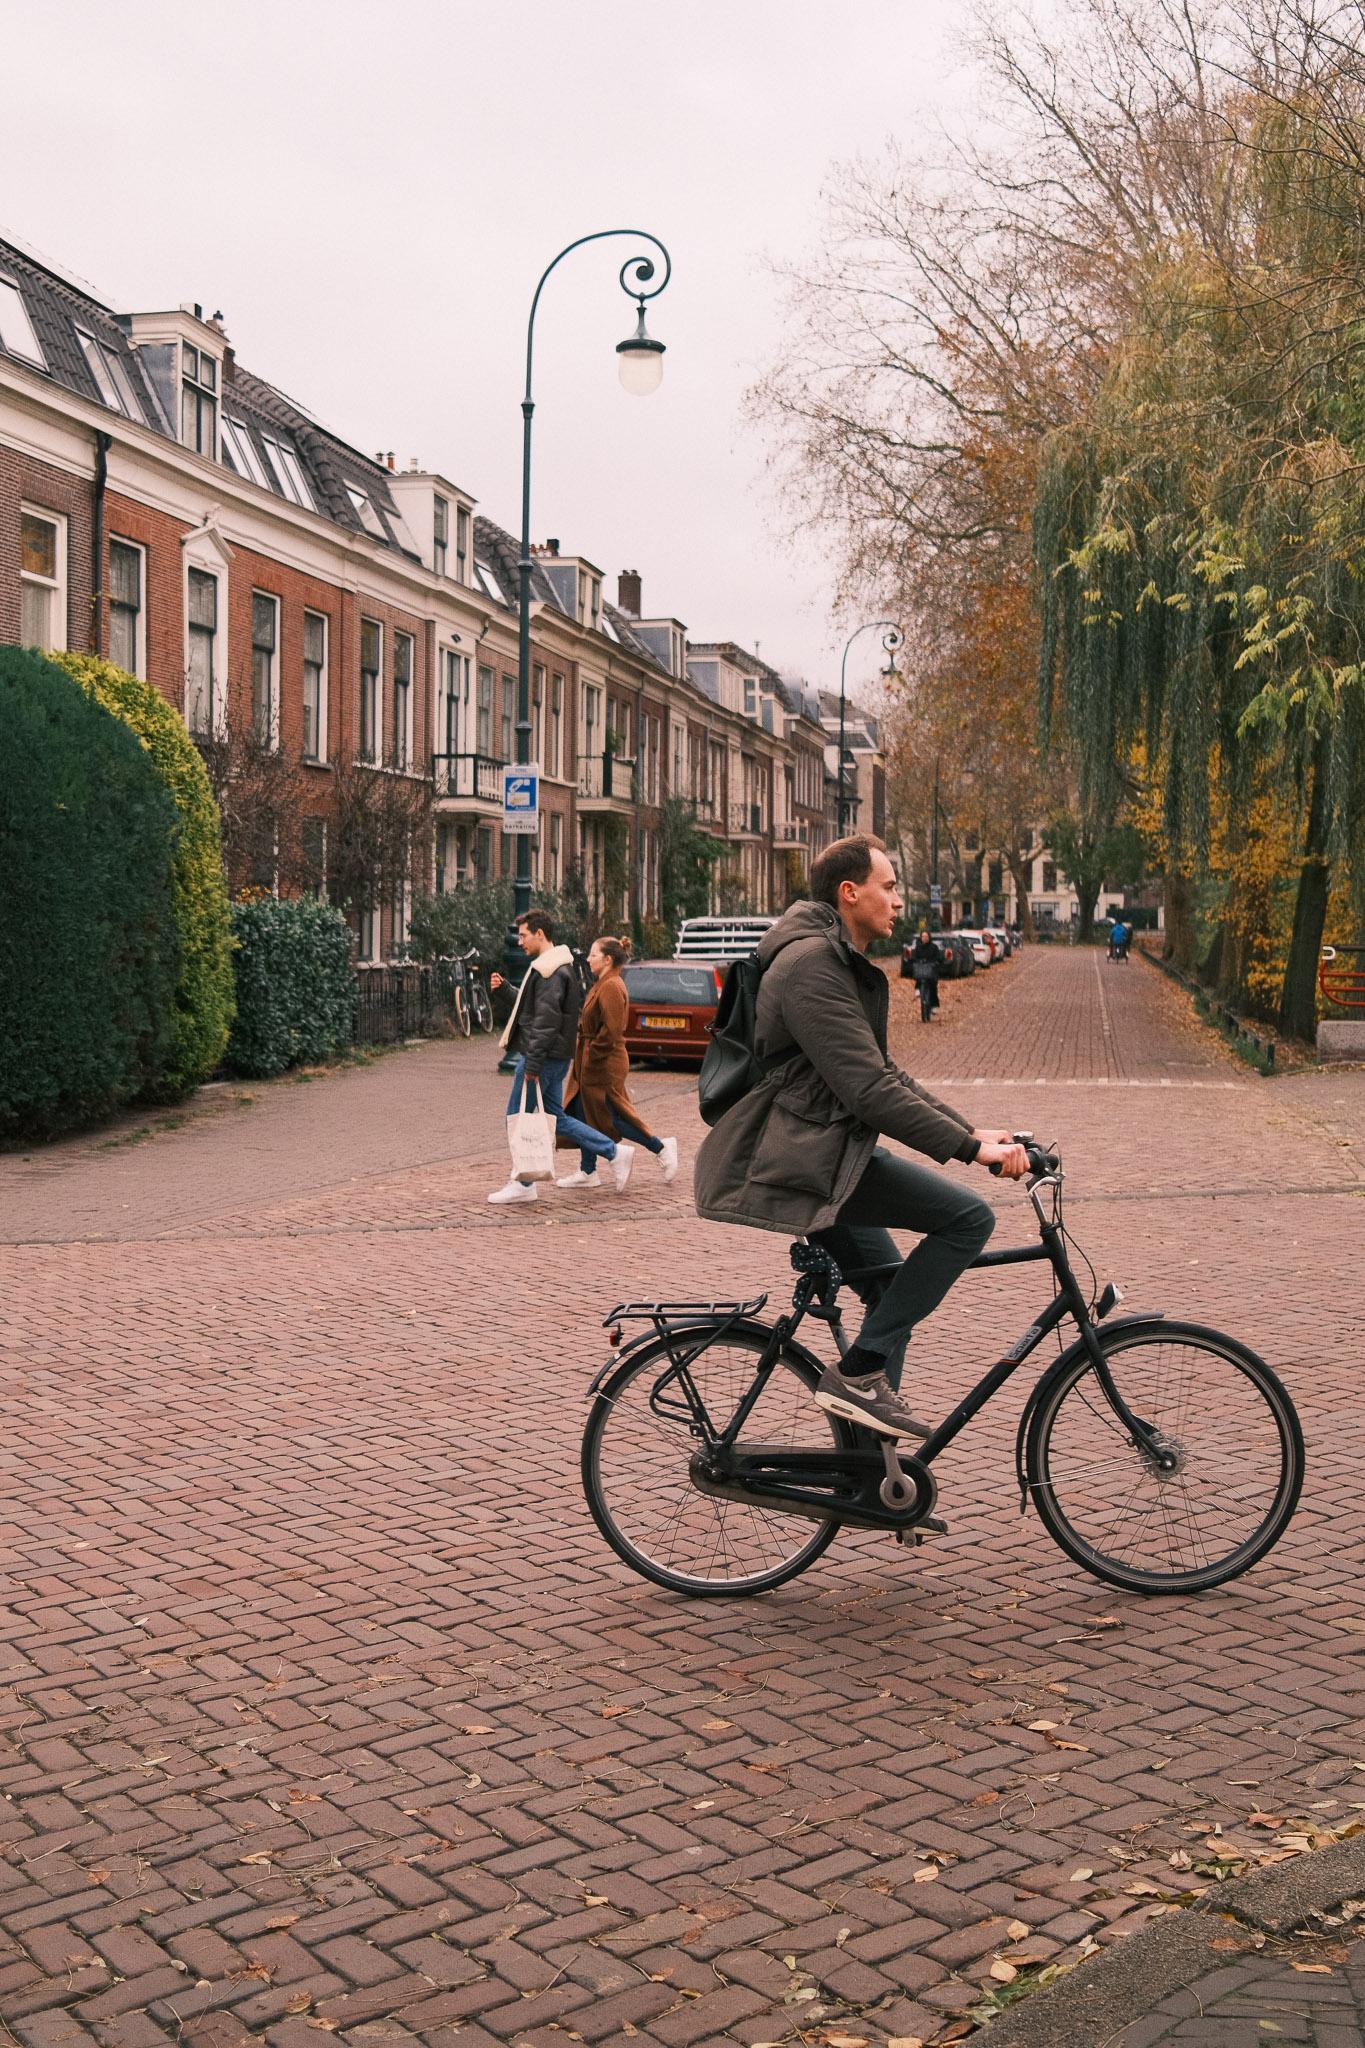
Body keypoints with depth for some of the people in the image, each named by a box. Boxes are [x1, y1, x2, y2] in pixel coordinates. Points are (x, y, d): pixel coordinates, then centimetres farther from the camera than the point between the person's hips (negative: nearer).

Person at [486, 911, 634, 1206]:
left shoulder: (550, 971, -17)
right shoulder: (556, 966, 17)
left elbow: (546, 1019, -23)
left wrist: (532, 1062, -24)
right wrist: (504, 990, 14)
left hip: (544, 1057, -10)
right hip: (555, 1058, 10)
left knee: (519, 1115, 0)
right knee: (556, 1117, 15)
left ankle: (523, 1184, 7)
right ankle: (616, 1153, 13)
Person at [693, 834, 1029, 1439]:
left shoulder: (845, 965, 19)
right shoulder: (812, 963, -16)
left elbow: (883, 1072, 20)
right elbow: (869, 1089, -23)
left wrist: (971, 1131, 10)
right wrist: (970, 1147, -20)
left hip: (819, 1152, 11)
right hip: (807, 1157, -11)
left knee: (892, 1286, 18)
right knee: (969, 1217, -15)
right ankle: (859, 1372, -12)